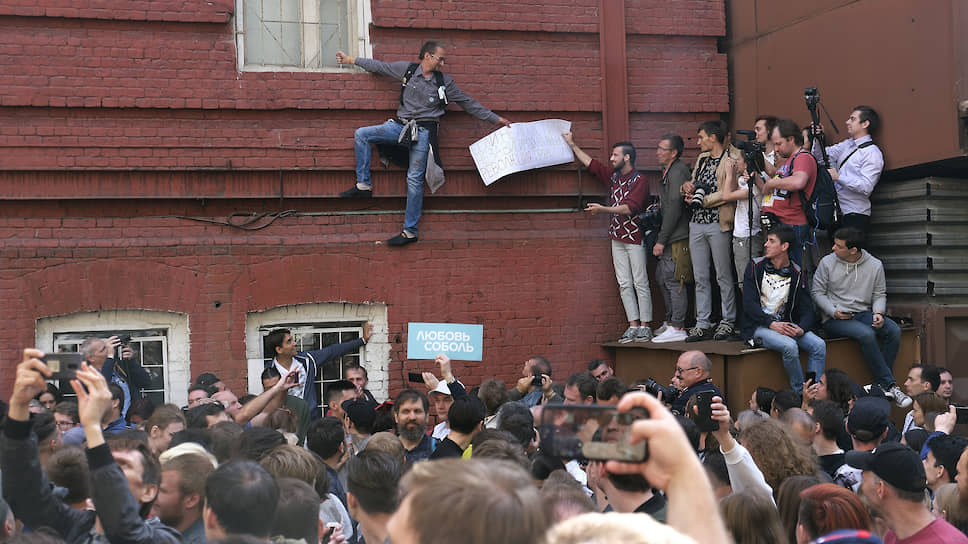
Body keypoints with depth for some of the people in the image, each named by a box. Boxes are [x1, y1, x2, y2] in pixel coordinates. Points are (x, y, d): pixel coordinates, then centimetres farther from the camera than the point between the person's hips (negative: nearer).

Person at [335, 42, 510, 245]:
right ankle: (364, 185, -5)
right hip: (400, 126, 3)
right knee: (361, 134, -10)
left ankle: (410, 232, -3)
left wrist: (496, 118, 9)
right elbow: (379, 66, 15)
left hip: (423, 132, -3)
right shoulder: (407, 69, 5)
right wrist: (350, 59, 18)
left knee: (414, 179, -7)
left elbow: (468, 104, 10)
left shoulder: (445, 82, 4)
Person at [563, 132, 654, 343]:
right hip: (617, 238, 7)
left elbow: (630, 208, -19)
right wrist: (572, 145, 26)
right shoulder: (613, 176, 14)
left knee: (640, 284, -4)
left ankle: (645, 327, -1)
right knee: (624, 284, 4)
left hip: (635, 238, -7)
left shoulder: (639, 180, -8)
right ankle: (633, 326, 5)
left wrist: (603, 209, -22)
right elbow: (590, 162, 24)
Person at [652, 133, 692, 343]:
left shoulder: (677, 173, -14)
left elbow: (674, 209, -19)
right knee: (662, 277, 16)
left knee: (673, 280, -9)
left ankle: (677, 328, -7)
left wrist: (661, 240, -18)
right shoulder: (669, 172, 18)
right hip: (669, 238, 11)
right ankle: (670, 321, 25)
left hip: (677, 238, -11)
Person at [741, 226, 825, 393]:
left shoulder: (796, 273, 8)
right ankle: (800, 393, -16)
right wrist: (772, 324, -21)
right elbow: (749, 304, -8)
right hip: (759, 326, -3)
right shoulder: (755, 267, 1)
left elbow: (806, 308, 6)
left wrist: (801, 328, -17)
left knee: (819, 345, -20)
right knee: (790, 345, -31)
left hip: (786, 324, 4)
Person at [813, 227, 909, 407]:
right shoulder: (827, 262, -1)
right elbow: (817, 291, 3)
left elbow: (879, 294, 11)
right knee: (866, 334, -33)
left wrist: (878, 313, -9)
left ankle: (881, 384, -20)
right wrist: (834, 311, -11)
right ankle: (890, 384, -26)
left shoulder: (875, 265, 4)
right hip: (834, 319, -3)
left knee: (894, 330, -25)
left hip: (863, 313, 3)